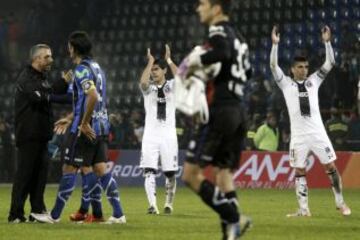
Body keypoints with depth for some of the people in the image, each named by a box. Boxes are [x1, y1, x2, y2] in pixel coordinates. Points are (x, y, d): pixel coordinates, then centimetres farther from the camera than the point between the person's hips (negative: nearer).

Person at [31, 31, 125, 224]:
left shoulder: (82, 69, -13)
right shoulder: (96, 67, 16)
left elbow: (93, 96, -27)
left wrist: (84, 123, -21)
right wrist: (70, 119, 29)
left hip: (86, 130, -9)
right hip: (101, 127, 9)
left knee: (69, 170, 0)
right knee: (101, 170, 7)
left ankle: (55, 215, 7)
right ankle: (118, 214, 1)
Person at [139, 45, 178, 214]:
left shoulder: (172, 86, 5)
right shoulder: (148, 88, 5)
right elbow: (143, 82, -19)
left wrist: (169, 60, -14)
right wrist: (150, 61, -14)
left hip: (168, 135, 0)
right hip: (150, 135, 0)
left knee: (170, 173, 3)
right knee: (149, 171, -12)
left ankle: (169, 204, 21)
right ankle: (152, 205, -16)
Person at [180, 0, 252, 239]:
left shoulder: (219, 30, -6)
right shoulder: (238, 37, 20)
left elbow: (222, 53, -28)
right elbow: (247, 72, 29)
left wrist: (194, 63, -16)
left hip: (219, 110, -9)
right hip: (238, 111, 9)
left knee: (191, 174, -6)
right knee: (224, 173, 7)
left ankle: (233, 219, -15)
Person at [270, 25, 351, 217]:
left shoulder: (314, 81, 11)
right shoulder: (286, 83, 7)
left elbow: (330, 63, 6)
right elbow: (273, 66, -4)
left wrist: (327, 42, -3)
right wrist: (275, 44, -12)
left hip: (317, 132, 1)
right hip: (298, 135, -1)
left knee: (331, 166, -1)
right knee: (299, 172, 0)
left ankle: (340, 203, 10)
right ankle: (303, 209, 5)